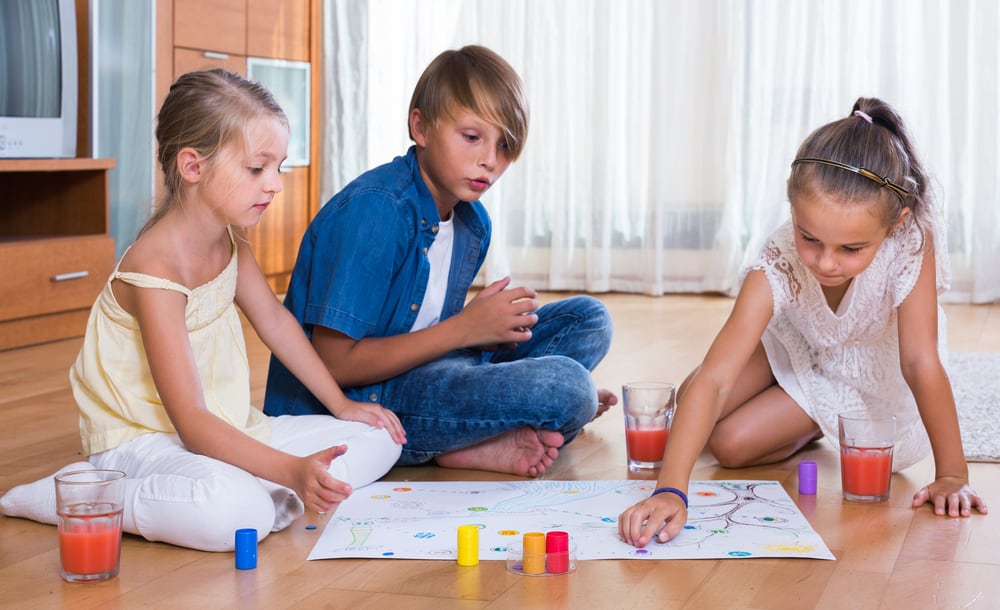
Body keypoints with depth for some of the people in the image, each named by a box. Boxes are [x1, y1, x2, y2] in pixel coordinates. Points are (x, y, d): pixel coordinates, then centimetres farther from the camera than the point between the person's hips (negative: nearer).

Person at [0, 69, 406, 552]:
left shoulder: (230, 240, 2)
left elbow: (274, 320, 17)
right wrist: (291, 470, -40)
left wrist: (341, 404, 14)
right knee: (237, 513, -41)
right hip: (143, 441, -9)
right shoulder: (156, 271, -26)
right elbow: (191, 422, -31)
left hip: (226, 430, 9)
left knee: (378, 440, 5)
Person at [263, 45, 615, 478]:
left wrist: (500, 326, -6)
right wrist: (465, 328, -19)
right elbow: (333, 364, -22)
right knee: (567, 388, -26)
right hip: (351, 404, -9)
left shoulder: (473, 223, 7)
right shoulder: (373, 210, -19)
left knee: (588, 318, 7)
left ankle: (479, 443, -7)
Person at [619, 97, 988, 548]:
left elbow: (921, 363, -35)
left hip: (871, 375, -2)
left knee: (730, 442, -13)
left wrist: (952, 475, -36)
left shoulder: (911, 244, -41)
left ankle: (818, 425, 18)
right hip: (796, 342, 3)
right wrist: (670, 491, -55)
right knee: (690, 398, -8)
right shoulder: (778, 264, -37)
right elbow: (713, 380, -45)